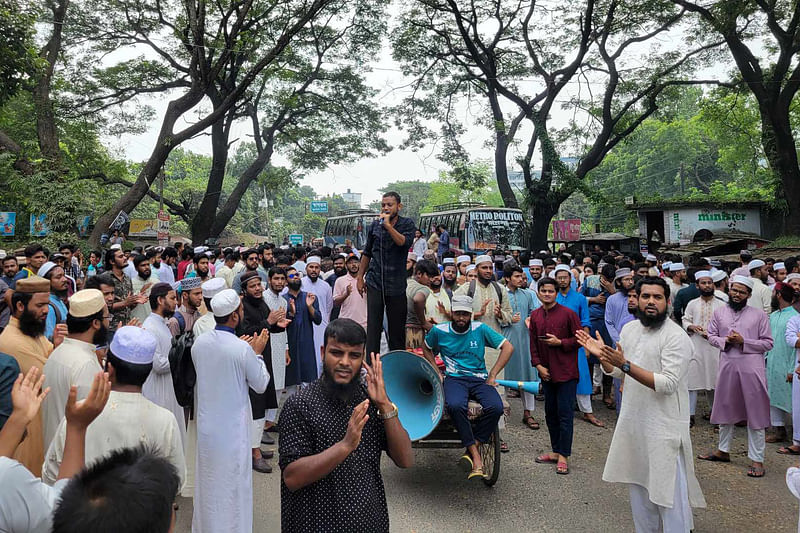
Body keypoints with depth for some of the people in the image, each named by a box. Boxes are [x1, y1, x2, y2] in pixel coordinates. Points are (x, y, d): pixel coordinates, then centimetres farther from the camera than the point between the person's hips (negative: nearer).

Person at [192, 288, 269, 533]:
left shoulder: (199, 342, -7)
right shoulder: (243, 349, -23)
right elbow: (261, 385, -10)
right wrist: (257, 353, 0)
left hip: (207, 423, 6)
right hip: (233, 426, -6)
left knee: (208, 477, 23)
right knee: (233, 480, 11)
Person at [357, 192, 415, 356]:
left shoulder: (407, 224, 1)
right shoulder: (375, 225, 8)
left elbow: (404, 242, -19)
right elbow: (367, 253, 16)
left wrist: (388, 225, -21)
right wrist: (360, 277, 14)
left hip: (396, 284, -1)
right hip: (375, 282, 1)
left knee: (397, 327, 6)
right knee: (373, 326, -3)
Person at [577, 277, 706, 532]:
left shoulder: (676, 336, -17)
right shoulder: (629, 329, 6)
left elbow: (667, 384, -25)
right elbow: (618, 372, 13)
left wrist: (626, 365, -29)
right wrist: (602, 355, -5)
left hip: (664, 426, -7)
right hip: (633, 420, 7)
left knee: (669, 490, 1)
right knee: (638, 484, 20)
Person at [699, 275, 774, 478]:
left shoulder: (760, 315, -1)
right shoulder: (719, 313, 8)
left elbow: (768, 343, -3)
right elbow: (711, 335, 9)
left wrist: (743, 342, -14)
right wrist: (725, 341, -10)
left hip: (751, 368, -3)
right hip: (727, 366, 3)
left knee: (755, 414, 1)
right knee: (725, 408, 15)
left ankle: (757, 459, 11)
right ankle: (723, 450, 31)